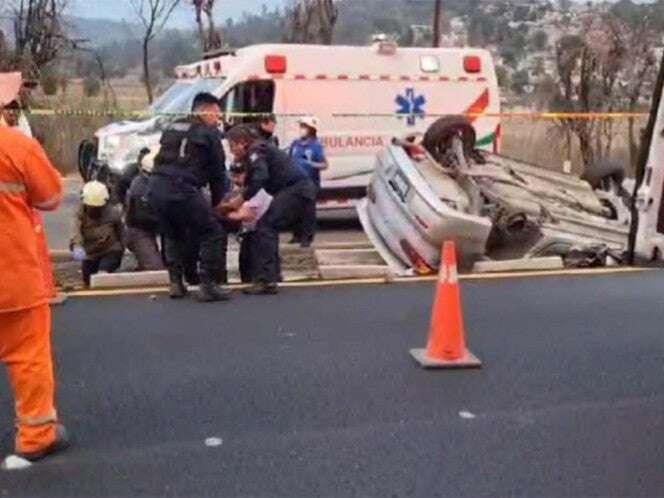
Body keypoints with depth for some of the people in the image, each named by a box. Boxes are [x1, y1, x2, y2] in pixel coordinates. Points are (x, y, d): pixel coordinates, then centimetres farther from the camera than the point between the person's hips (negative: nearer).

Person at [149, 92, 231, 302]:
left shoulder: (173, 128, 25)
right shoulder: (209, 133, 6)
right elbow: (218, 172, 6)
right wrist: (218, 203, 17)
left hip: (156, 187, 7)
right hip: (182, 189, -7)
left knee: (173, 235, 27)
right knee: (213, 233, 4)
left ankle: (176, 283, 24)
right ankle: (209, 285, 0)